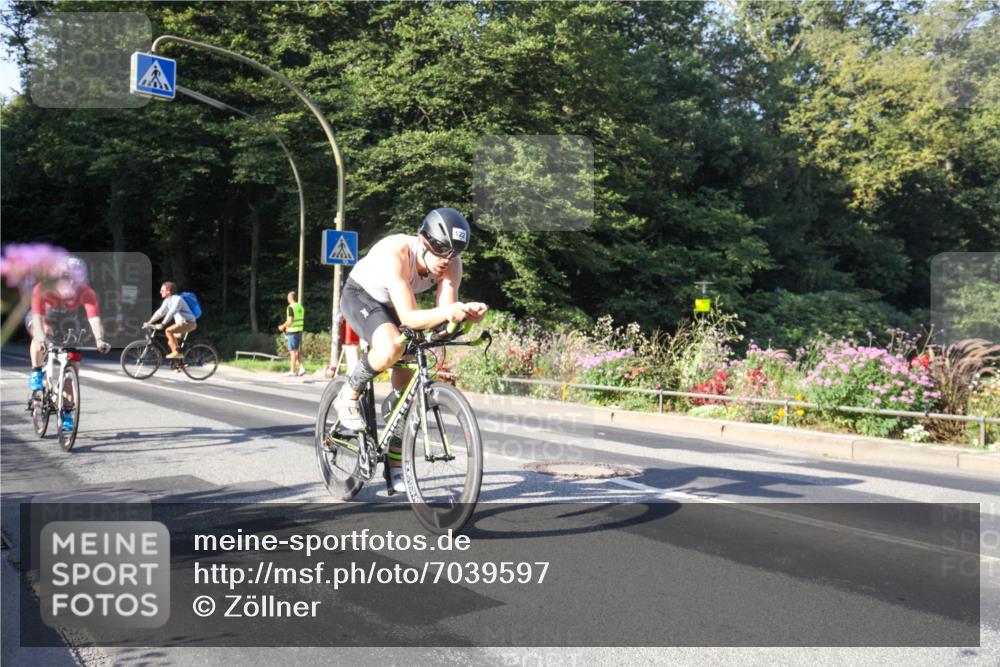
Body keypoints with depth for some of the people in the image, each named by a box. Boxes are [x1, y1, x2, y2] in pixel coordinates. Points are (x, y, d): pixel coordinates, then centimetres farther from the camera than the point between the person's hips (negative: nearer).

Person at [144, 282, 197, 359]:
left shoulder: (178, 299, -17)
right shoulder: (167, 301, 10)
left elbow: (171, 313, -28)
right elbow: (160, 312, 12)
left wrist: (162, 324, -34)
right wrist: (149, 322, 5)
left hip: (188, 323, -10)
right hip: (181, 323, 10)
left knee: (168, 331, -25)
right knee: (170, 342, 10)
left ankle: (176, 352, -20)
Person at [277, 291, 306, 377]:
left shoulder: (291, 307, -13)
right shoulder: (301, 307, 12)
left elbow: (290, 321, -20)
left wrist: (283, 326, -3)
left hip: (292, 332, -8)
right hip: (299, 331, 8)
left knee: (293, 352, -3)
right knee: (298, 351, 14)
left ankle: (292, 372, 0)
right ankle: (302, 368, 6)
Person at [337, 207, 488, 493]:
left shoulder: (452, 263, -23)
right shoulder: (397, 252, -39)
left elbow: (443, 316, -28)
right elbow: (409, 317, -42)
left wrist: (466, 313, -49)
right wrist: (446, 312, -59)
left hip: (394, 306, 6)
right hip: (360, 296, -5)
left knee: (405, 384, -1)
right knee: (391, 348, -37)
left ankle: (395, 464, 13)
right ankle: (349, 395, -7)